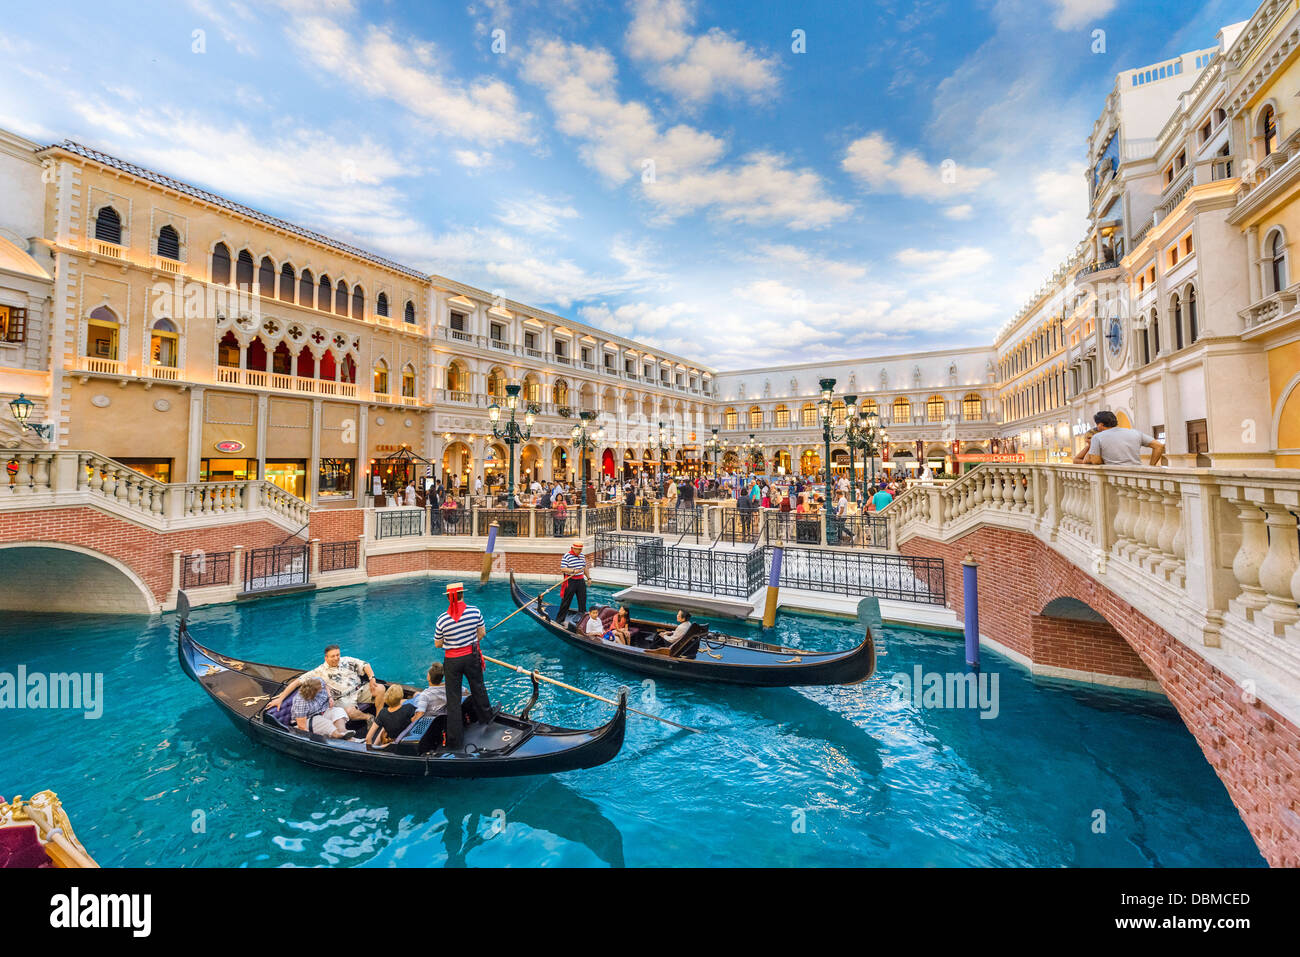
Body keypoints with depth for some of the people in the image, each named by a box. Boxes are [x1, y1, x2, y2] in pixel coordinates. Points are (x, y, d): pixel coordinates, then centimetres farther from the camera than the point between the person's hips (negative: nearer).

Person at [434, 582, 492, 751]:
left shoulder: (442, 619, -16)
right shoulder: (475, 611, -13)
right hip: (471, 657, 1)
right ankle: (485, 716, 47)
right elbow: (482, 634, -1)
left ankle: (454, 741, 16)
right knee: (478, 688, 25)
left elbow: (437, 644, -3)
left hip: (452, 661, -1)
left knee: (453, 699, 9)